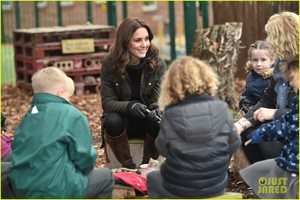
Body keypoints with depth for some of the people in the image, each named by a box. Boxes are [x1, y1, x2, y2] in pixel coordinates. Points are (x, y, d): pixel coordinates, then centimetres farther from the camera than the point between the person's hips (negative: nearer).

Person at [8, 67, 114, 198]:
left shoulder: (28, 116, 12)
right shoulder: (72, 115, -8)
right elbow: (85, 160, -9)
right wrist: (91, 158, 15)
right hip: (54, 190, -7)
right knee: (106, 176, 18)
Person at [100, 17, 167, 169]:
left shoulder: (158, 63, -9)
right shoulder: (110, 64, -12)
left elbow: (159, 99, -8)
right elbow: (107, 102, -13)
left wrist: (157, 108, -34)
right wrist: (129, 106, -34)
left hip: (147, 121, 1)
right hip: (122, 119, -1)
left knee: (159, 122, -32)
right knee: (113, 121, -34)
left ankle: (146, 164, -6)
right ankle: (128, 166, -13)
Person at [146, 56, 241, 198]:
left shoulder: (171, 115, -15)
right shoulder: (221, 108, -10)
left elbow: (162, 149, -3)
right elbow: (234, 145, 0)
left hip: (179, 189, -2)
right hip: (216, 186, 2)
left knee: (152, 178, 31)